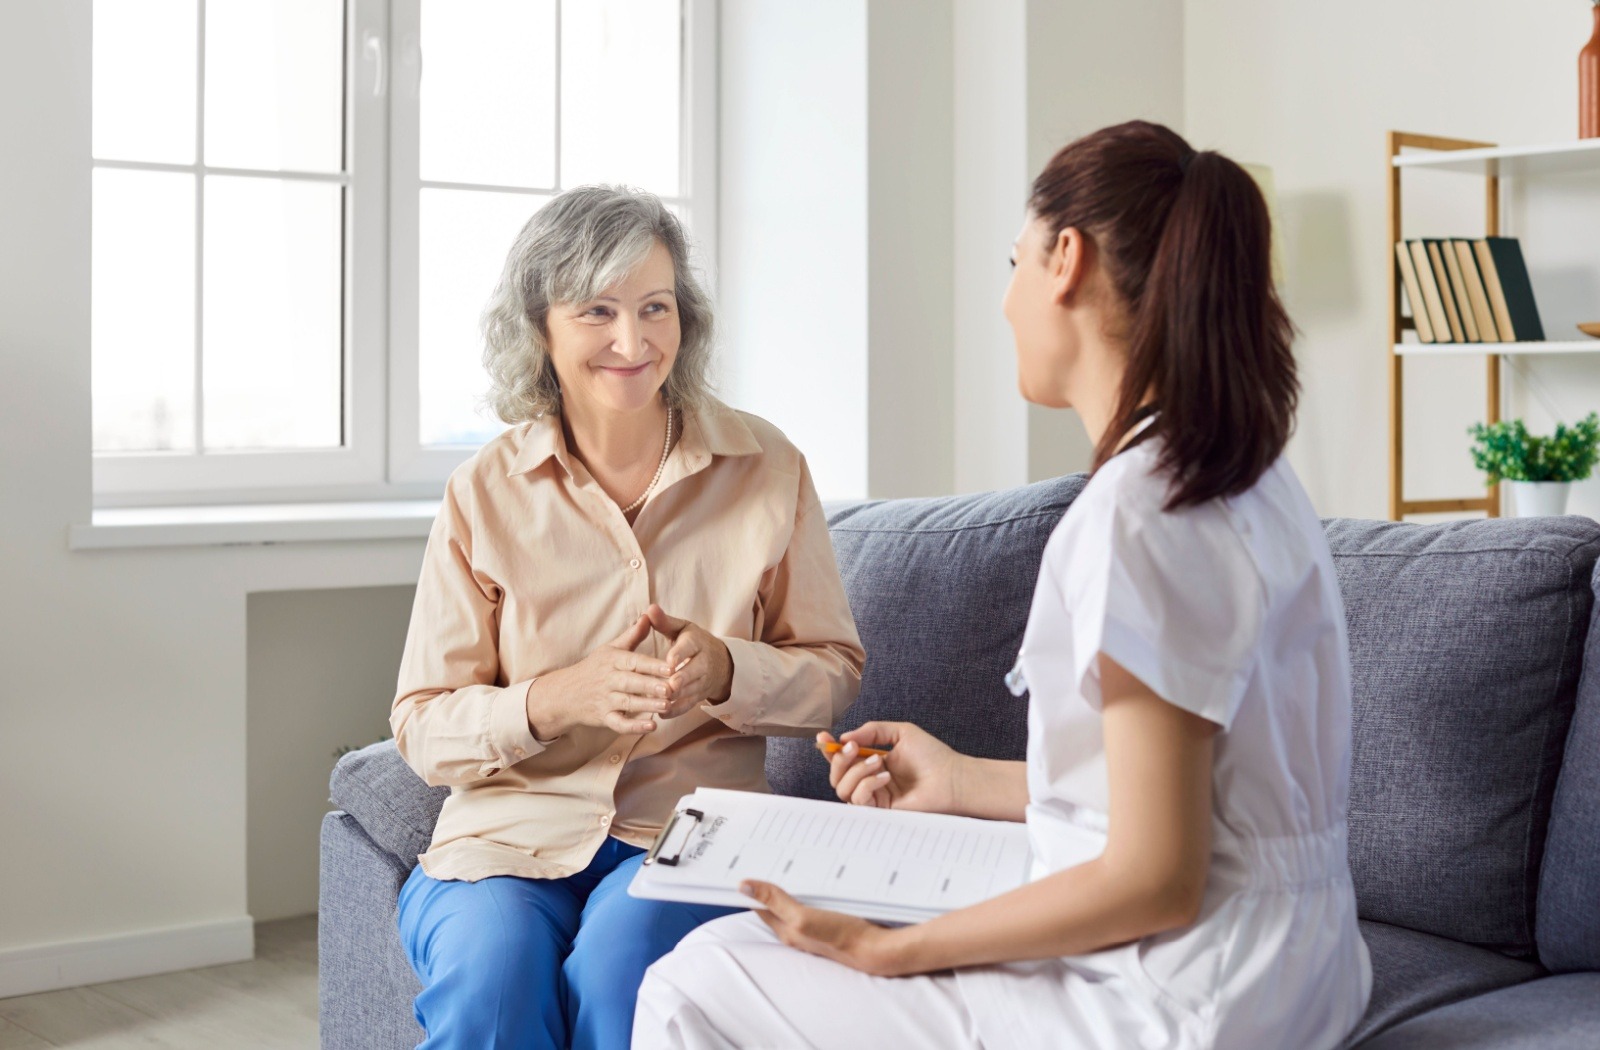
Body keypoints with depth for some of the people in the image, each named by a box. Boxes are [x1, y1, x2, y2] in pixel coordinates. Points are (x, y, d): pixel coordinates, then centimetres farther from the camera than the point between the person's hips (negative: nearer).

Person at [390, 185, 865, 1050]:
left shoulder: (766, 469, 3)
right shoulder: (485, 494, 2)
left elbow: (834, 672, 8)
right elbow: (421, 726, 2)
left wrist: (726, 670, -13)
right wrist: (553, 699, -18)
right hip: (512, 829, 0)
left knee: (621, 958, -31)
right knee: (490, 979, -31)